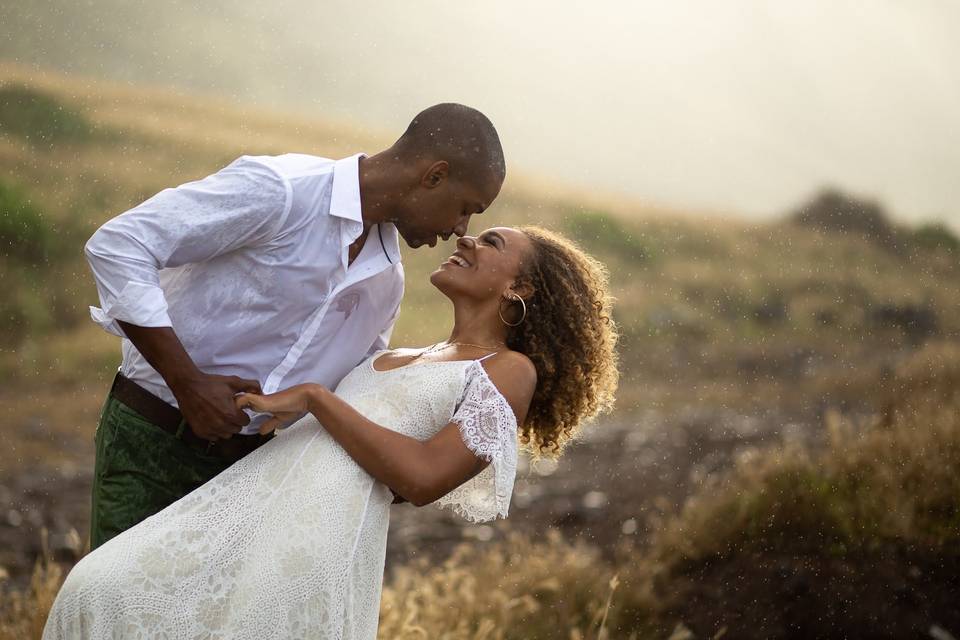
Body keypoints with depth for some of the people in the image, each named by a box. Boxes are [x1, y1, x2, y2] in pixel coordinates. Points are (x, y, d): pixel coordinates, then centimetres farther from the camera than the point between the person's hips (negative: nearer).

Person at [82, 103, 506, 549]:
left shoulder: (387, 281, 7)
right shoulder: (278, 189, -18)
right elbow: (116, 246, -22)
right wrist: (188, 382, -23)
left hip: (252, 462, 6)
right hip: (152, 442, -6)